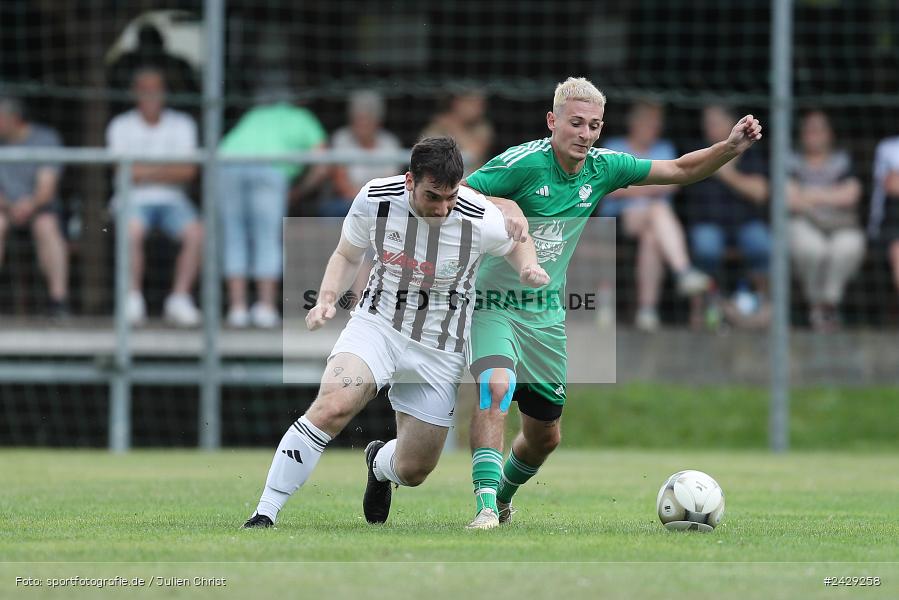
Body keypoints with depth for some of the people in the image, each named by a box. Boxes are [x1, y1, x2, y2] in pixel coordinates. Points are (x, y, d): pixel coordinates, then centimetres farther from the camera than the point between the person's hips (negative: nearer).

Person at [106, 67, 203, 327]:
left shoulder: (182, 124, 6)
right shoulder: (121, 126, 2)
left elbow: (188, 172, -5)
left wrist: (146, 172, -12)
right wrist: (168, 170, -8)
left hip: (171, 199, 2)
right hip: (134, 200, -2)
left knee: (195, 233, -29)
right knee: (132, 231, -36)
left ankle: (179, 300, -23)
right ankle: (133, 301, -25)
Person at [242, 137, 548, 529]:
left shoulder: (481, 220, -17)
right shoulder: (374, 199, -14)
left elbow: (516, 244, 7)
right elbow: (347, 255, 6)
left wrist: (528, 269, -15)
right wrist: (327, 298, -11)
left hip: (439, 351, 1)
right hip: (376, 325, -1)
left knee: (413, 471, 6)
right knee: (331, 407, -30)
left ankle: (379, 463, 46)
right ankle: (264, 515, -23)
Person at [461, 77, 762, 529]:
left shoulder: (602, 168, -2)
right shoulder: (524, 162, -19)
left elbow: (680, 171, 6)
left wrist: (731, 147, -8)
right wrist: (502, 205, -35)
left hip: (546, 315, 6)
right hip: (493, 303, -6)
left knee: (545, 436, 12)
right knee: (495, 388, -33)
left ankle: (503, 494, 42)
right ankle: (486, 505, -32)